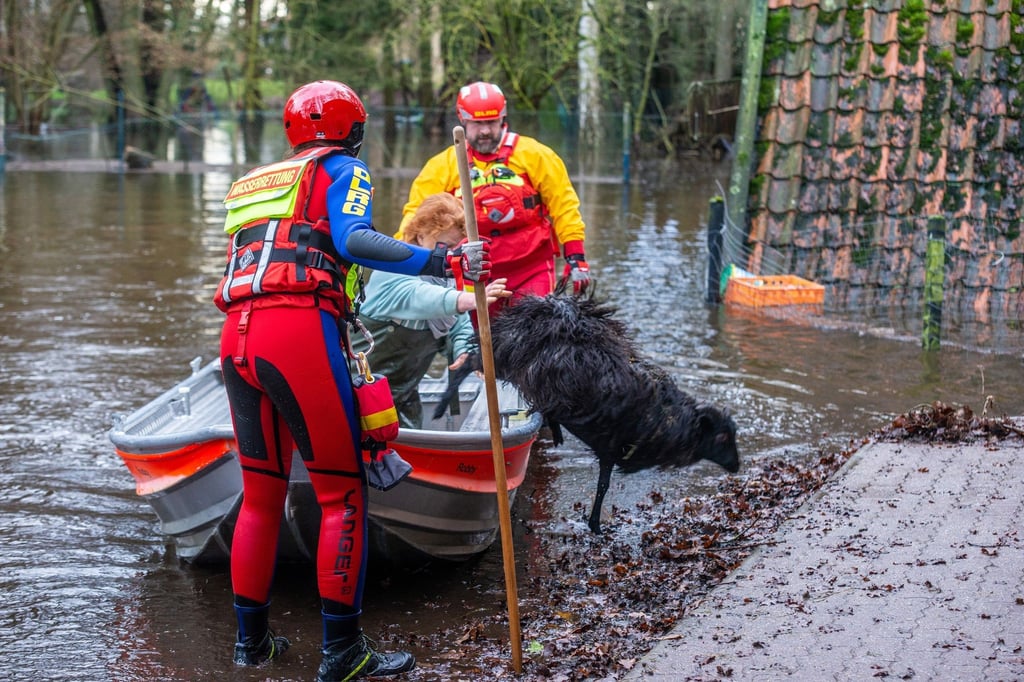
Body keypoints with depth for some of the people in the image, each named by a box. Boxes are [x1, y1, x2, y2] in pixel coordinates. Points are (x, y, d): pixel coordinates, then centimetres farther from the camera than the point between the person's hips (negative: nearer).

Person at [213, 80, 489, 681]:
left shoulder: (255, 183, 30)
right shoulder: (342, 169, 8)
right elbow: (352, 240, -12)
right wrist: (442, 261, -16)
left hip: (236, 337, 7)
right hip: (301, 333, -7)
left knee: (261, 492, 17)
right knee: (343, 494, -1)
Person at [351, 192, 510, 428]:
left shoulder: (448, 279, 6)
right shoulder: (392, 274, -20)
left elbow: (460, 327, 4)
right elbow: (418, 296, -42)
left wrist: (464, 351, -22)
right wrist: (474, 300, -59)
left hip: (403, 390, 8)